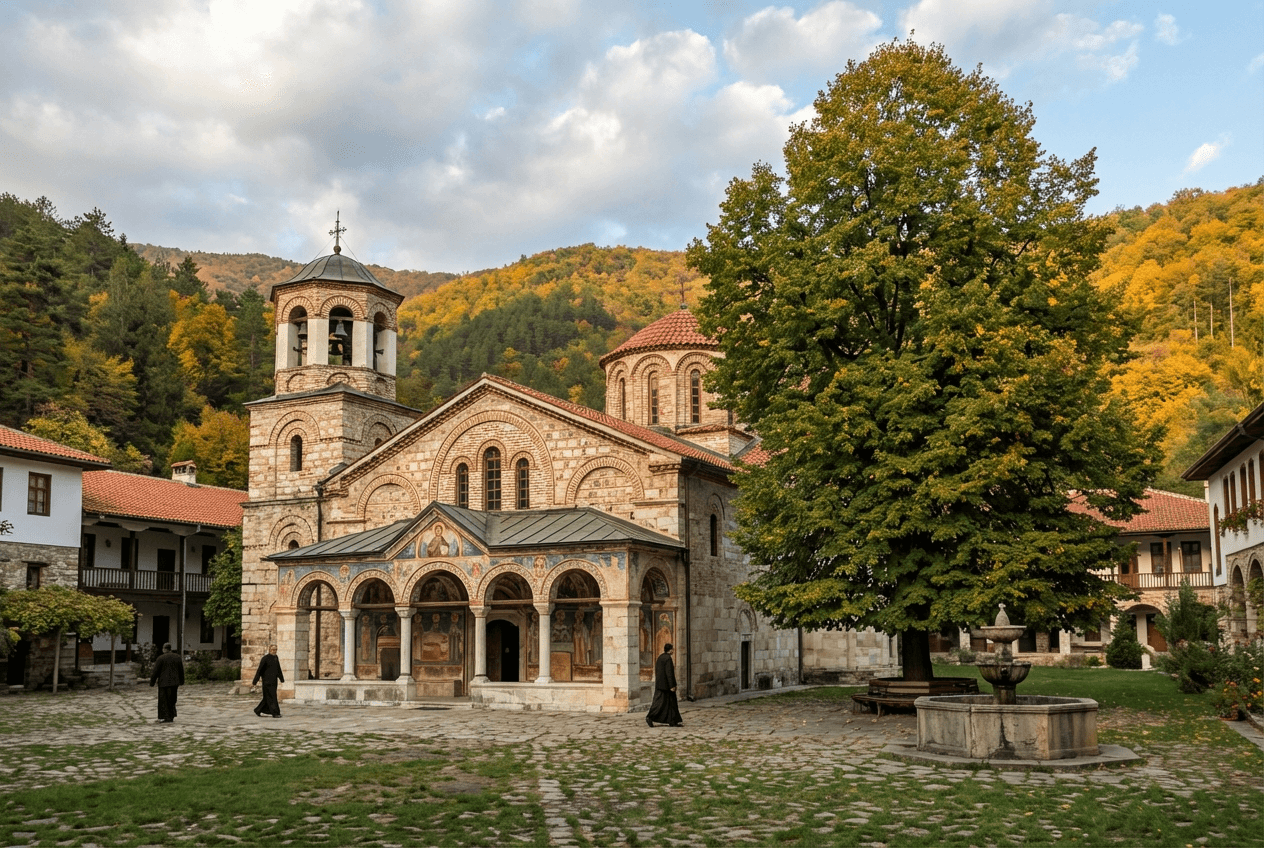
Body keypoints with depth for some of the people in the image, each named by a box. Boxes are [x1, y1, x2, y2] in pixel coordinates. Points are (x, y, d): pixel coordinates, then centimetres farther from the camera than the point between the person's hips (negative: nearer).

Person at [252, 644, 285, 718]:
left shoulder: (276, 658, 10)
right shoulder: (265, 658, -12)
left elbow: (278, 669, 19)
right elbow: (259, 670, -12)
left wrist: (281, 679, 24)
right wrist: (254, 682, -12)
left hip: (274, 680, 8)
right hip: (267, 680, -8)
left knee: (268, 697, 11)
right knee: (271, 696, -7)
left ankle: (258, 710, 25)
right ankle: (275, 713, -5)